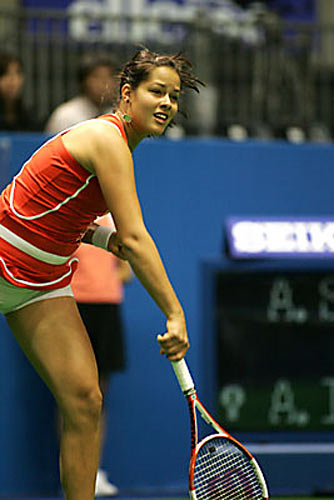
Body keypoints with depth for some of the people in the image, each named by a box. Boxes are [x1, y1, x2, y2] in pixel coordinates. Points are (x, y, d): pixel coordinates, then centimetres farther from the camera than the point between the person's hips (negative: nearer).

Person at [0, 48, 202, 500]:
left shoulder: (117, 141, 7)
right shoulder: (107, 139, -20)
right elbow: (135, 239, -24)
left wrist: (103, 237, -1)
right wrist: (175, 314, -24)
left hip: (45, 278, 9)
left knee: (84, 402, -4)